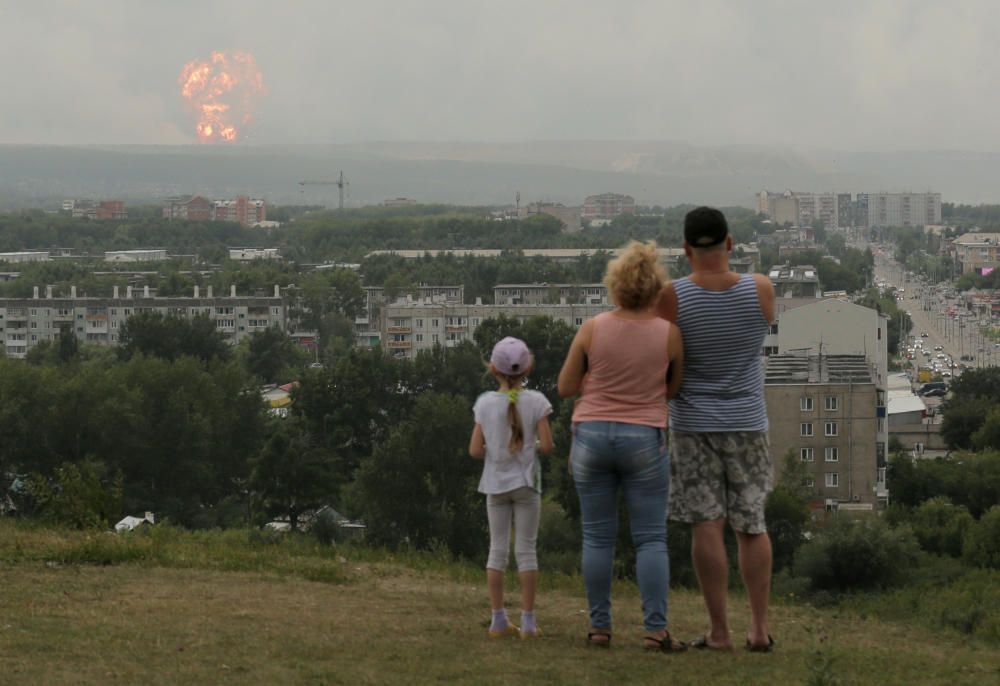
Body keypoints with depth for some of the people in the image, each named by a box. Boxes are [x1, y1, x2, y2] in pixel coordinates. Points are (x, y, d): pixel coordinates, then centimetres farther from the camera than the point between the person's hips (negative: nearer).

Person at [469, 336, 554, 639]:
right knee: (526, 550, 3)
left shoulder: (485, 403, -4)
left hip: (496, 482, 2)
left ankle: (499, 619, 7)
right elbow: (546, 445, -12)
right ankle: (528, 620, 1)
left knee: (498, 549, 9)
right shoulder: (535, 402, -9)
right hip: (525, 482, -2)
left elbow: (475, 450, -5)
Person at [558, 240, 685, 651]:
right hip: (645, 442, -1)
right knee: (651, 538, 2)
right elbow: (673, 389, 7)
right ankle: (655, 629, -6)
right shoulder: (669, 334, -5)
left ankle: (599, 627, 8)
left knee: (598, 537, 8)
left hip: (592, 436, 1)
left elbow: (565, 387, 3)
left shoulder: (592, 330, -4)